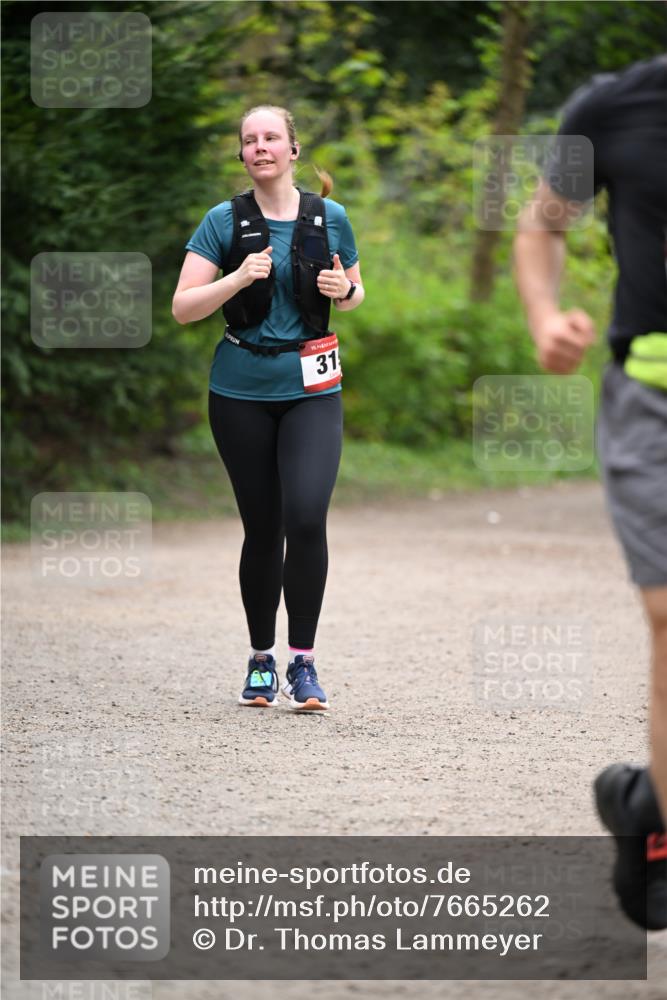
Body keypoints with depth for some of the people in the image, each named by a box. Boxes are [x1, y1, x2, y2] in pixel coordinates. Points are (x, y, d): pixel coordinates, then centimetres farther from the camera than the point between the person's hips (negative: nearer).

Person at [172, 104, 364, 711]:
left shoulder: (330, 218, 3)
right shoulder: (224, 222, -1)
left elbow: (355, 292, 17)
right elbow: (183, 307, -5)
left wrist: (345, 291, -6)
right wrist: (238, 278, -20)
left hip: (311, 390, 0)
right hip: (241, 392, 0)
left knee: (306, 517, -17)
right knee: (262, 527, 5)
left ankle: (304, 660, -7)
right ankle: (261, 658, 22)